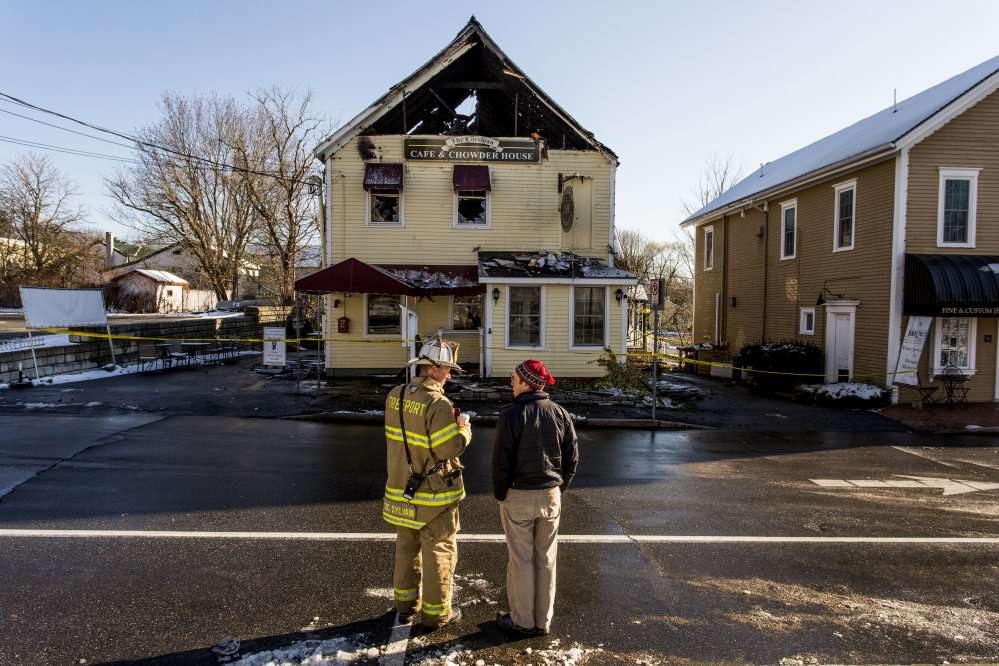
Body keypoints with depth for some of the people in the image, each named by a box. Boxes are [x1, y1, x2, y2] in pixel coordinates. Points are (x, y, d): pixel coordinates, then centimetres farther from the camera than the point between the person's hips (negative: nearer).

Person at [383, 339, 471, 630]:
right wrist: (464, 429, -5)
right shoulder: (438, 404, -23)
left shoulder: (394, 396, 1)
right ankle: (435, 613, 21)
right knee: (439, 552, 9)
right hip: (433, 495, -7)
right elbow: (450, 448, -25)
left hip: (401, 487, 7)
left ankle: (406, 605, 34)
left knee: (407, 548, 21)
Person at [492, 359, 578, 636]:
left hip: (518, 497, -5)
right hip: (551, 496, 5)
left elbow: (501, 462, -14)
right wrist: (558, 489, 13)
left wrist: (500, 495, -1)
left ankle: (523, 620, 22)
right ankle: (543, 621, 26)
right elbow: (572, 457, 4)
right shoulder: (560, 414, 0)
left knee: (521, 559, 9)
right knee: (546, 559, 14)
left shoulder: (511, 416, -16)